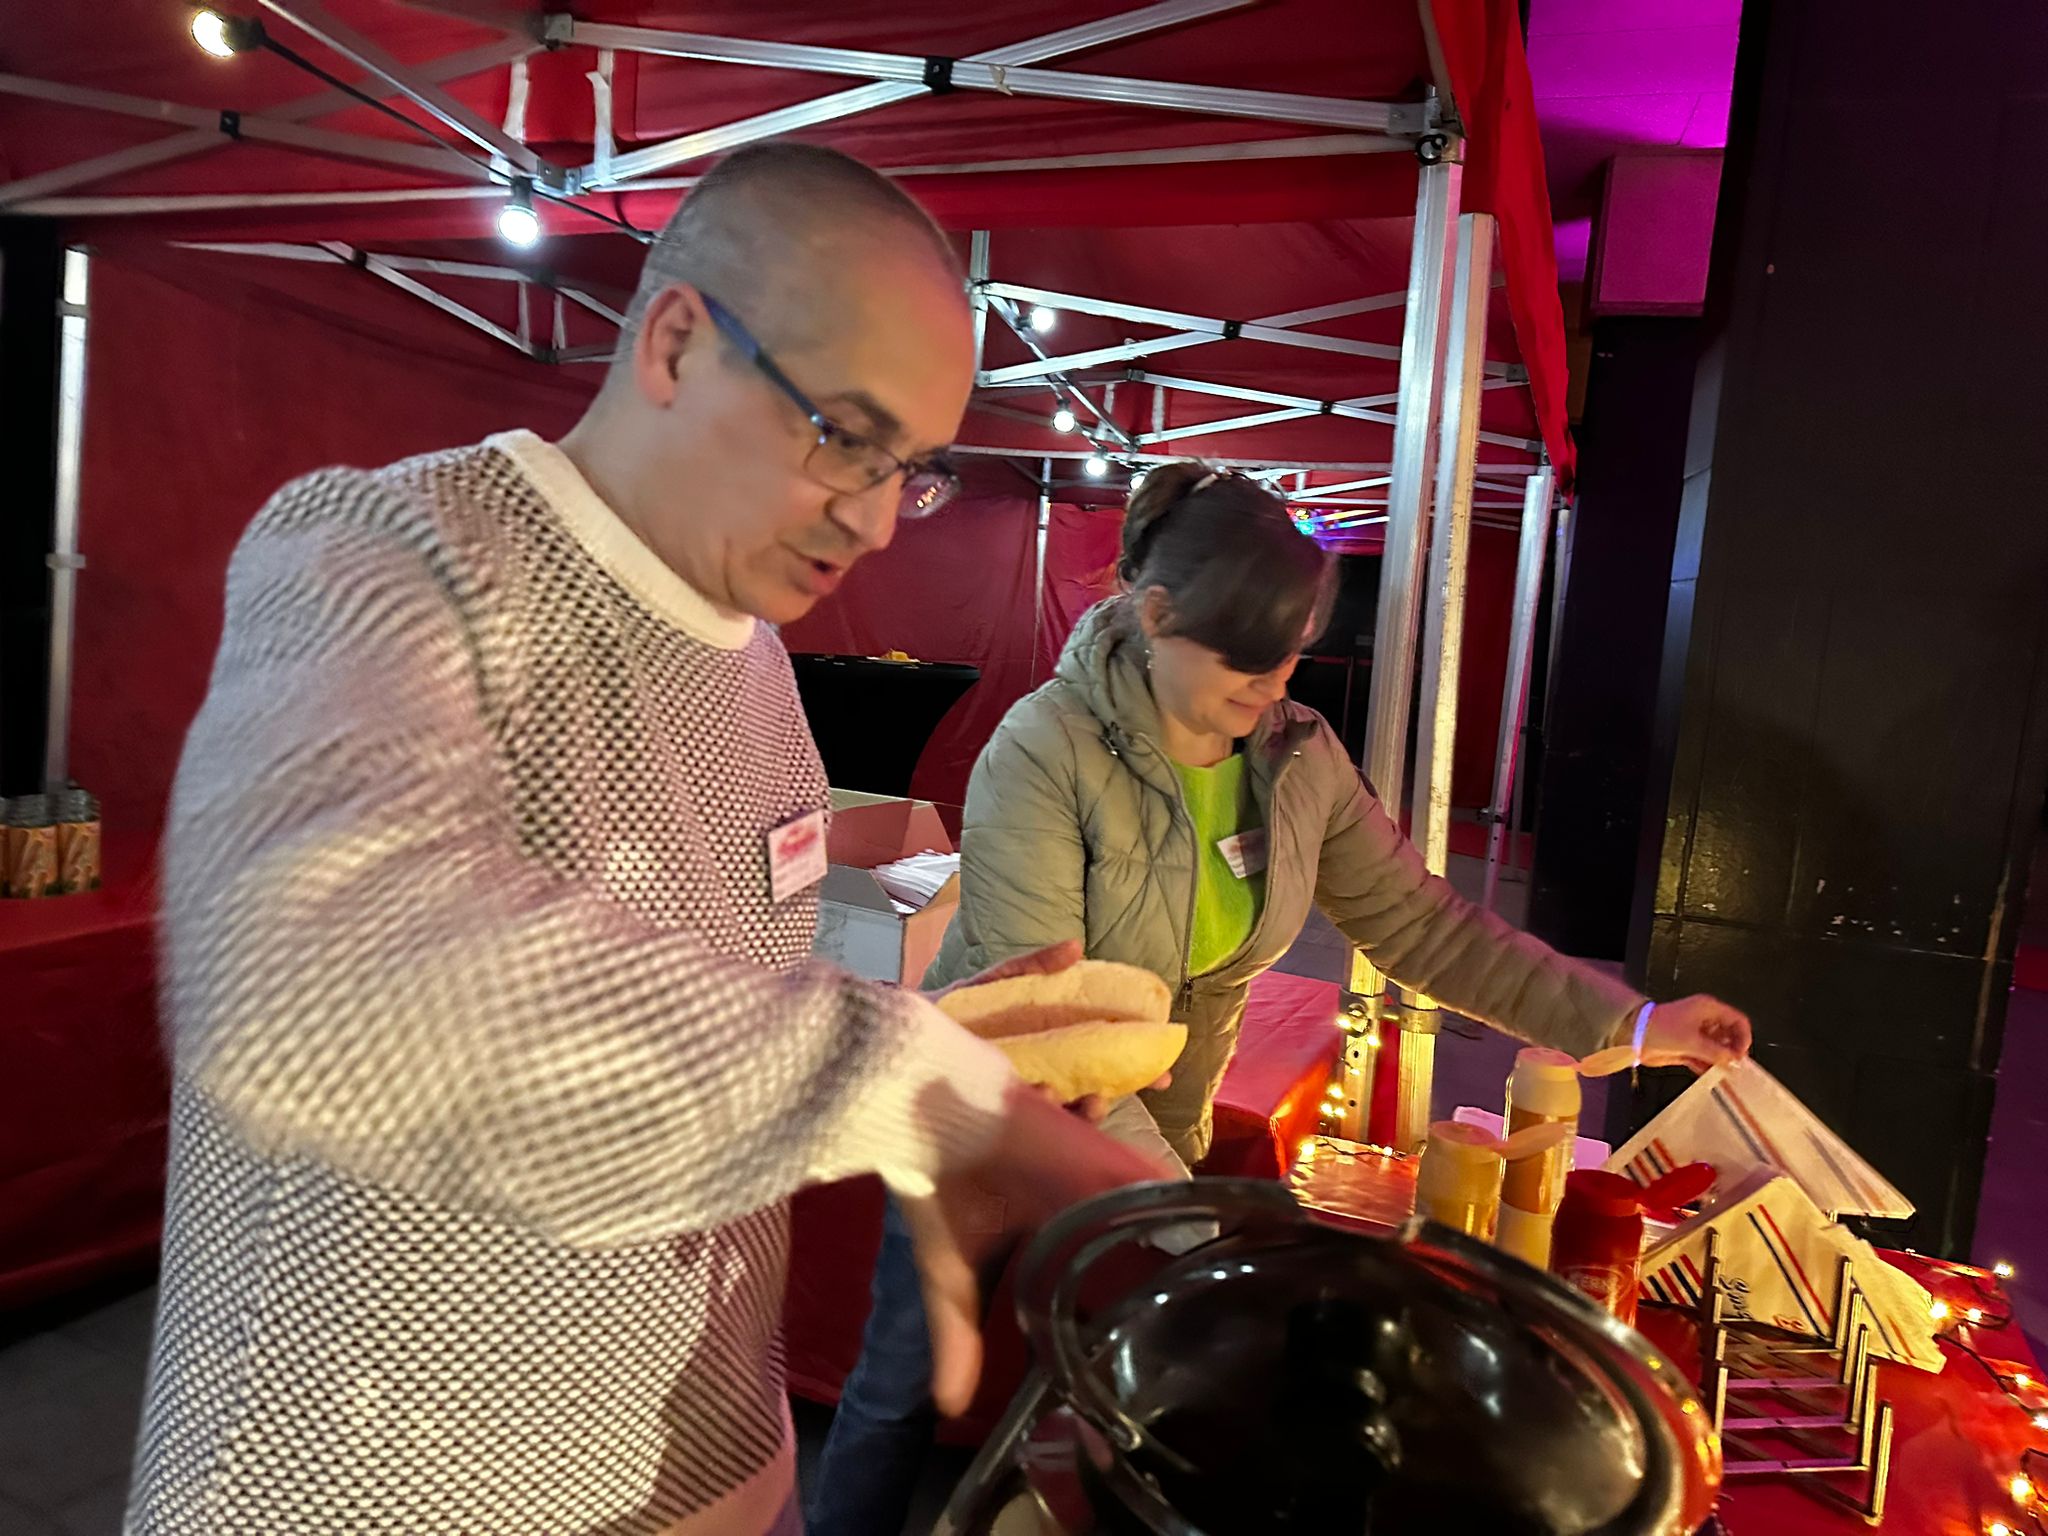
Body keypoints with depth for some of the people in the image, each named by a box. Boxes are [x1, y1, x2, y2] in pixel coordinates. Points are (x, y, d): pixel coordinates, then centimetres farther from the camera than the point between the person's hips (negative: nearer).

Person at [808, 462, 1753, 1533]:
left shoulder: (1301, 758, -8)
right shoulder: (1046, 752, -25)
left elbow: (1420, 926, -3)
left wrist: (1627, 1024, -9)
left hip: (1161, 1126, 4)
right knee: (907, 1388, 13)